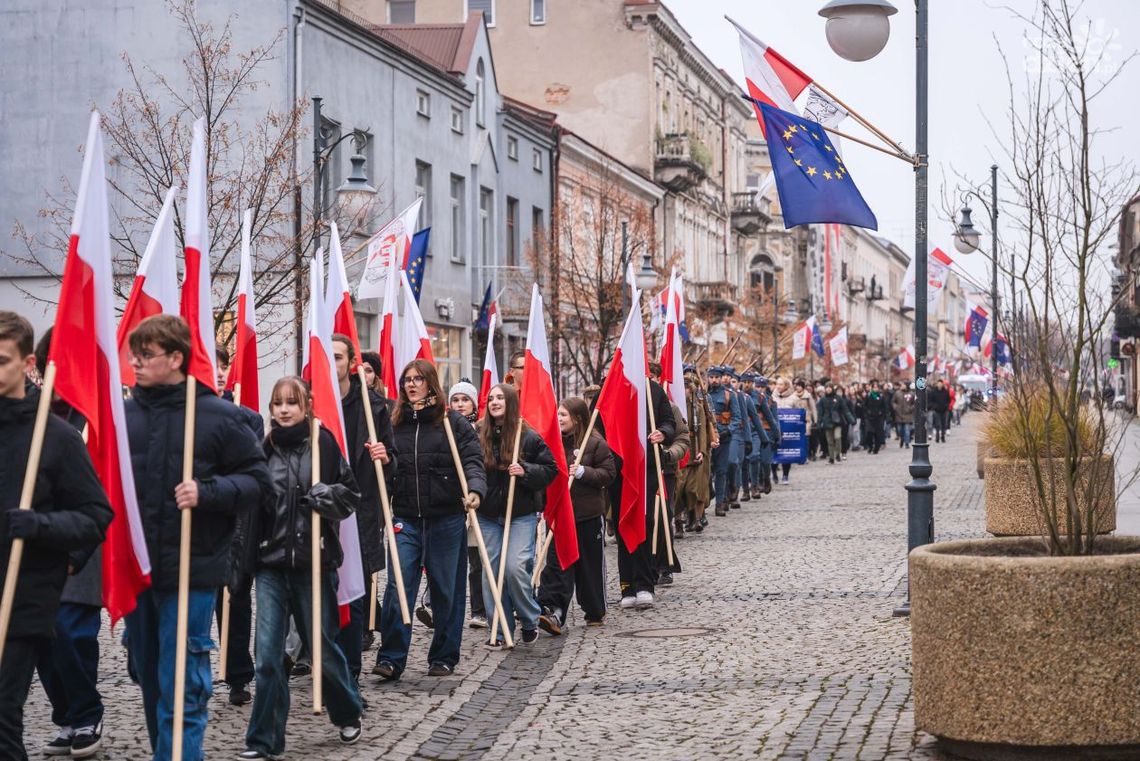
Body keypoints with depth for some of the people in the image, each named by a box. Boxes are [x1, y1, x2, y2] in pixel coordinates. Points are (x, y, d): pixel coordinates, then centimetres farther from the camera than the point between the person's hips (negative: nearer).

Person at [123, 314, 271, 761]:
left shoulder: (218, 415, -6)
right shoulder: (124, 414, 4)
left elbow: (257, 480, -2)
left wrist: (208, 492, -18)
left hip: (191, 571, -5)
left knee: (181, 689, -5)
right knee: (150, 681, 16)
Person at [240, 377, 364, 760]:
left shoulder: (323, 443, -2)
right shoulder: (263, 448, 3)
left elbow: (351, 495, 3)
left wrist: (328, 497, -15)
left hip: (314, 561, -2)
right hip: (270, 563, 2)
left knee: (322, 646, 11)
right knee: (268, 654, -2)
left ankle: (348, 713, 35)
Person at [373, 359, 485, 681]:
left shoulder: (453, 422, 0)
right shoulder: (395, 424, 10)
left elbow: (472, 460, -9)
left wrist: (475, 490, -26)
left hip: (446, 518, -2)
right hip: (406, 519, 2)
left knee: (446, 590, 7)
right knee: (398, 587, -8)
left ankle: (444, 657, 19)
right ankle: (391, 658, -6)